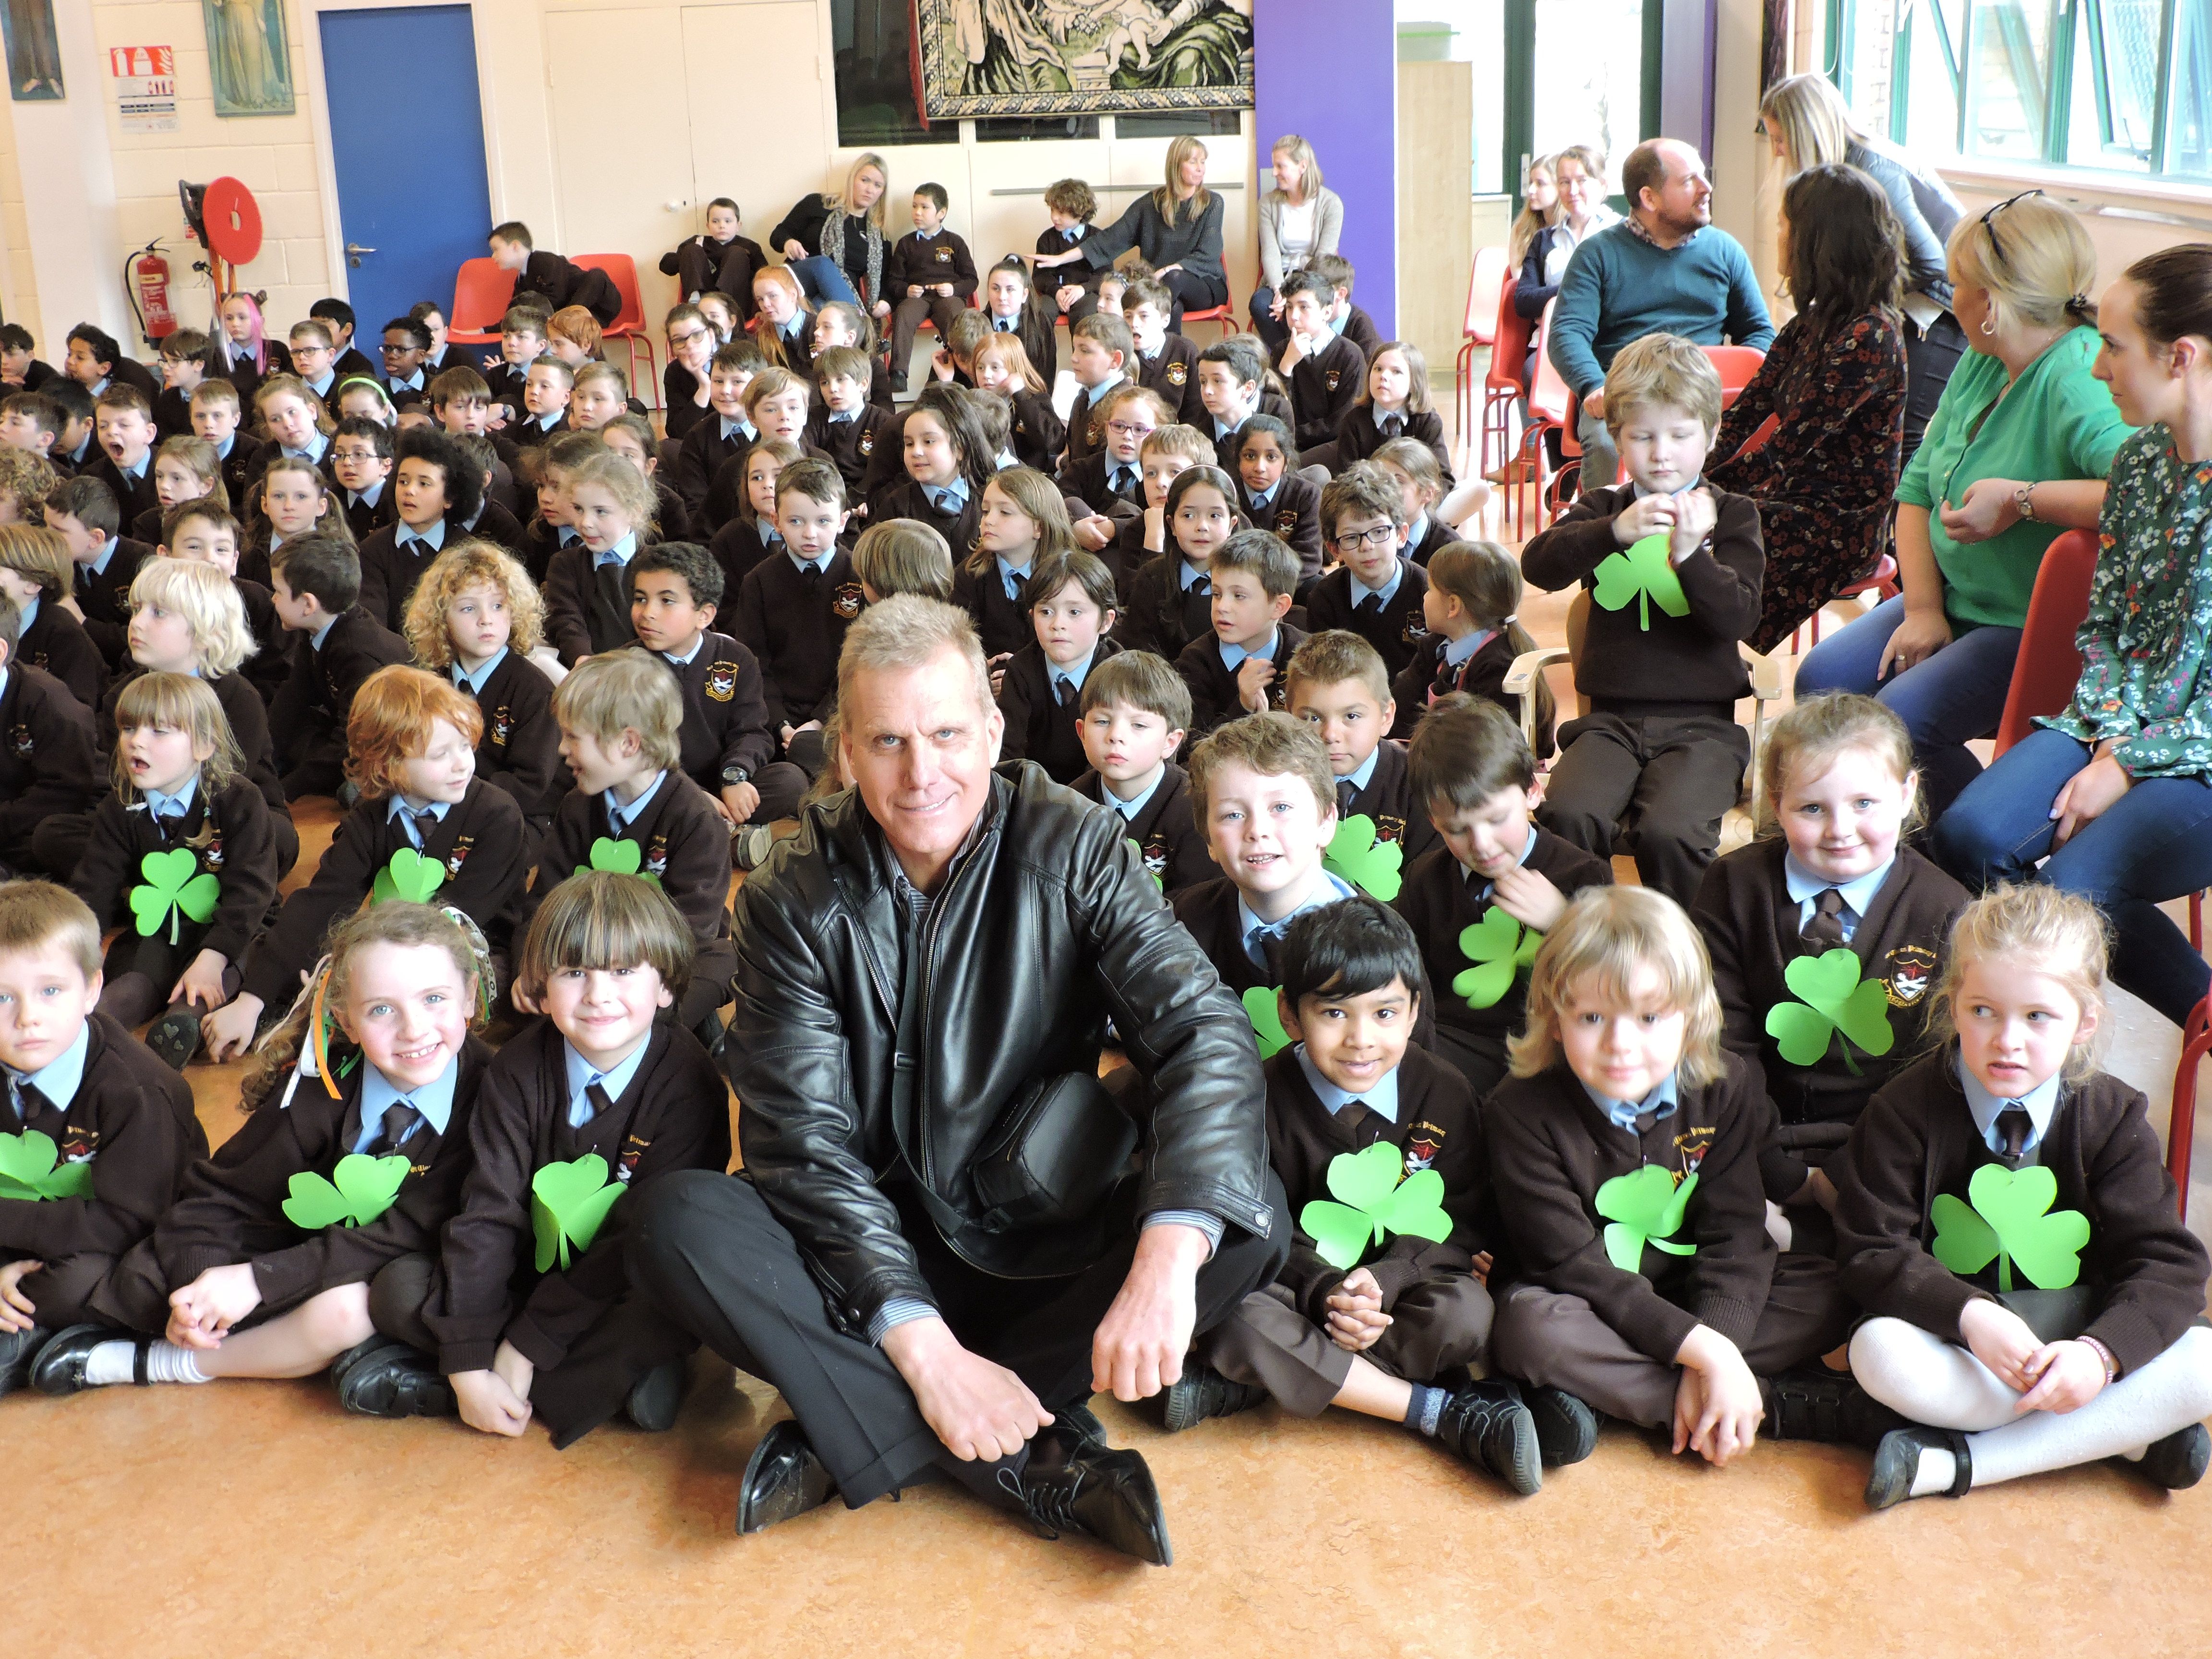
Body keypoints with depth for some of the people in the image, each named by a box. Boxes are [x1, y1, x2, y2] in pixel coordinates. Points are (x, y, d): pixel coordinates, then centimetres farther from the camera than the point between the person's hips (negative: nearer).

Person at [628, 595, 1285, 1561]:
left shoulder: (1073, 849, -7)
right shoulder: (794, 899, -7)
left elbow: (1201, 1031, -20)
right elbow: (805, 1141, -14)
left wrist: (1168, 1259, -37)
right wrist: (924, 1345, -28)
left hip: (1041, 1245, 1)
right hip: (870, 1251, 0)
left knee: (1248, 1213, -26)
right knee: (678, 1225, -27)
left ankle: (850, 1437, -22)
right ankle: (1040, 1464, -29)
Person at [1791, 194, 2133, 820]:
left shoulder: (2081, 381, -24)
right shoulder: (1980, 365, 6)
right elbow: (1917, 488, 9)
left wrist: (2022, 501, -32)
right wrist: (1923, 608, -4)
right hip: (1955, 603, 9)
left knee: (1905, 716, -24)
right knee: (1822, 680, -5)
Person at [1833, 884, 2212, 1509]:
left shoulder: (2114, 1119, -4)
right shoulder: (1904, 1111, -9)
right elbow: (1874, 1252, -11)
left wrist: (2101, 1351, -28)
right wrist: (1969, 1315, -29)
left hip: (2074, 1336, 2)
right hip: (1954, 1344, -1)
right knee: (1878, 1352, -34)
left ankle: (1956, 1462, -25)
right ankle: (2127, 1433, -19)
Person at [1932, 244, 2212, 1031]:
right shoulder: (2143, 457, 6)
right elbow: (2102, 626, 10)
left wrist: (2130, 766, -17)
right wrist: (2109, 738, -6)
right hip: (2120, 723, 7)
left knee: (2075, 886, -26)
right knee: (1970, 835, -16)